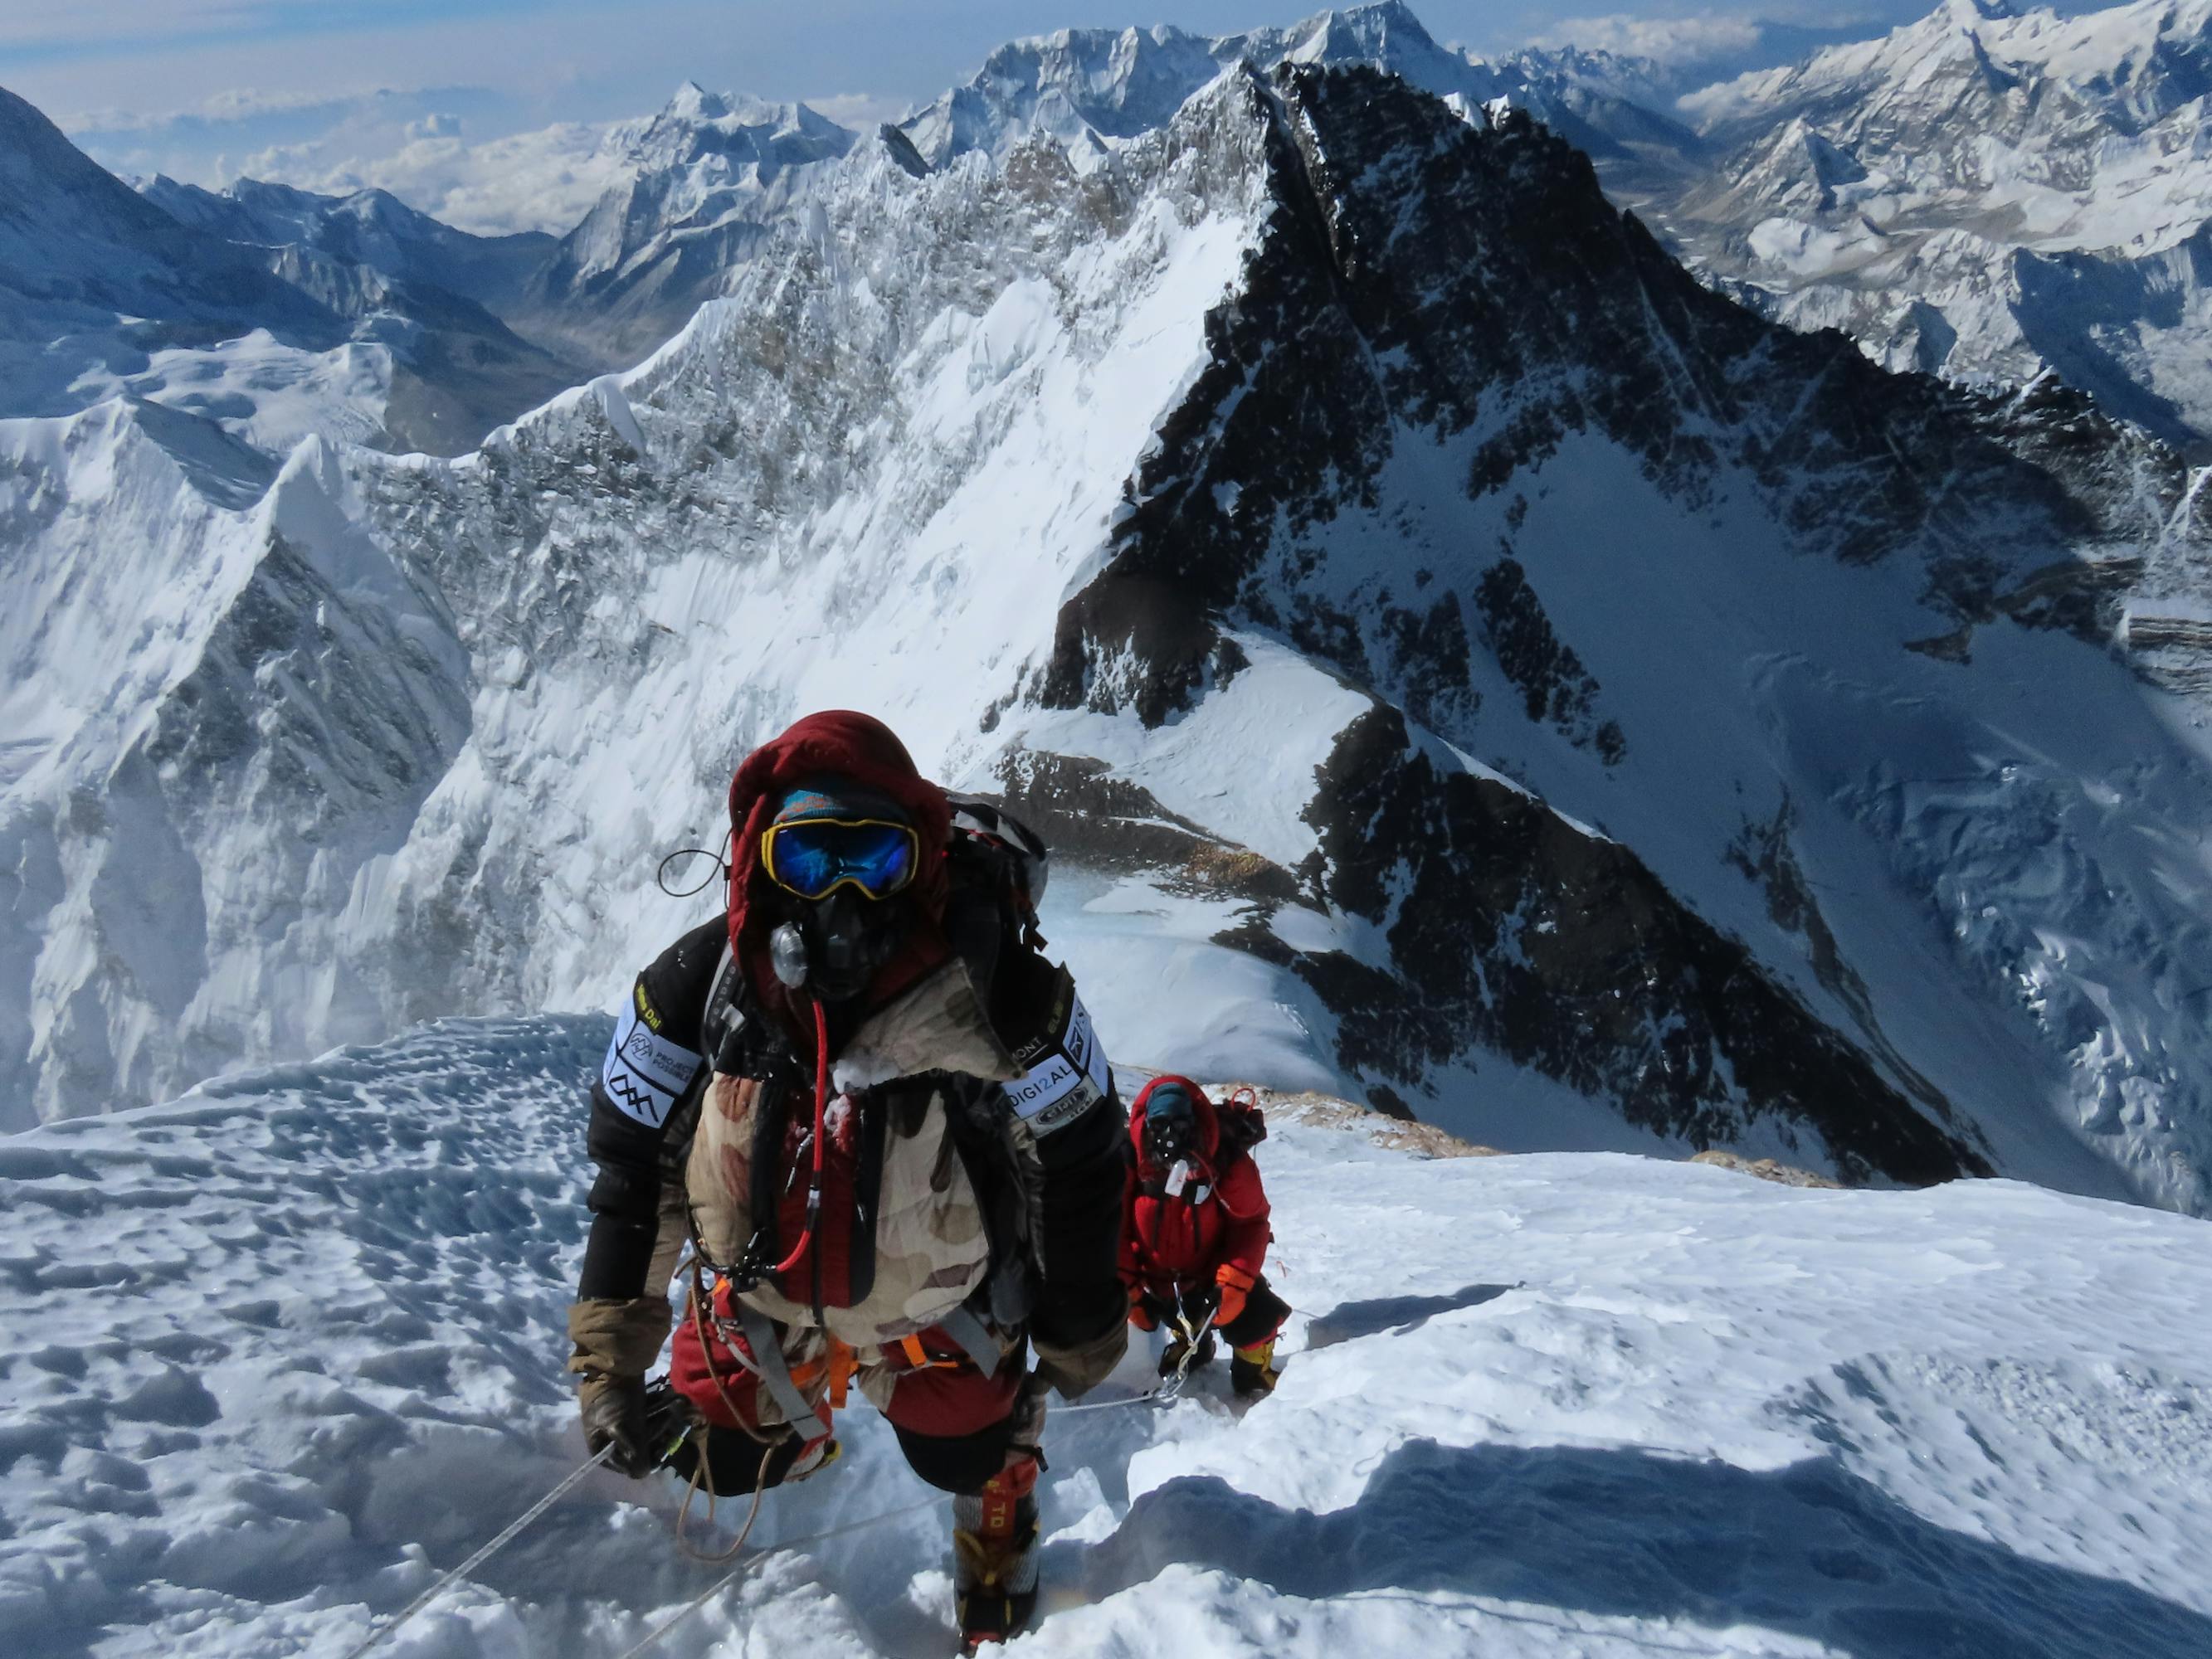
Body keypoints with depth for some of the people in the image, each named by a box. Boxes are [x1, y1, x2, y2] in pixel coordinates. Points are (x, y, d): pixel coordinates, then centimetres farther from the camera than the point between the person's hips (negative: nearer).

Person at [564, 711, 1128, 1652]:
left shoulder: (1001, 998, -32)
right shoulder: (693, 990, -24)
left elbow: (1077, 1167, -15)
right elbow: (631, 1172, -10)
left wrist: (1077, 1336, -2)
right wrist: (609, 1363, -9)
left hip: (939, 1300, -1)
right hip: (760, 1289, 2)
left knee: (969, 1458, 18)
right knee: (730, 1461, 17)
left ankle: (995, 1541, 57)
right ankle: (797, 1428, 54)